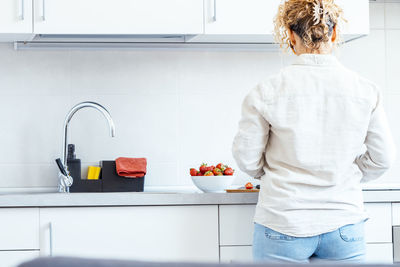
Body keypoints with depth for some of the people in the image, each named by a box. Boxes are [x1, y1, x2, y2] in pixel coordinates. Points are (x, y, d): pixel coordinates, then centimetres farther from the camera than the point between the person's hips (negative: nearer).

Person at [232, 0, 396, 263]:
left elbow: (246, 157, -2)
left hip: (283, 228, -1)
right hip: (343, 226, 1)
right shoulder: (365, 90, -4)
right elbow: (382, 158, 4)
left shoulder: (266, 92, -10)